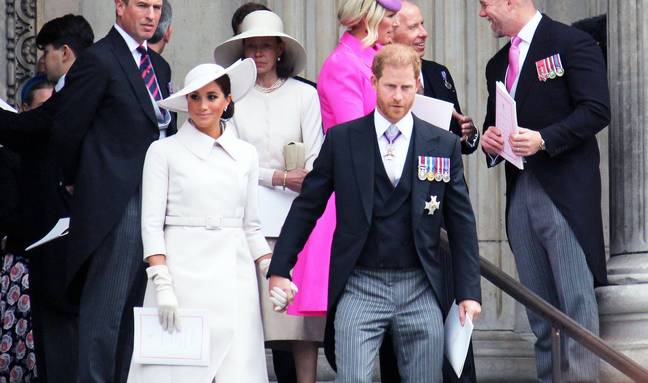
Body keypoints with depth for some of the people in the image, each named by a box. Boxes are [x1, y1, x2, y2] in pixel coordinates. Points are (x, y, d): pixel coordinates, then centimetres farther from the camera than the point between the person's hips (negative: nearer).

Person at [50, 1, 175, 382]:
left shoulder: (159, 65, 18)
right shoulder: (98, 60, -7)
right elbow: (67, 129, -6)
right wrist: (77, 181, 6)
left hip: (155, 200, 8)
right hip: (116, 202, -8)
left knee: (137, 304, 9)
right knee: (106, 304, -7)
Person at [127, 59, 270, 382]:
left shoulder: (246, 155, 14)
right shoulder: (164, 151, 3)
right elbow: (151, 224, -1)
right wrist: (163, 286, -11)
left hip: (233, 278, 3)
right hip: (183, 274, -3)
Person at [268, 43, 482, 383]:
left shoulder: (444, 145, 6)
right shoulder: (341, 139, 3)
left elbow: (461, 223, 8)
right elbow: (306, 207, 7)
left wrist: (468, 292, 3)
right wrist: (279, 270, 2)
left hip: (420, 290, 2)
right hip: (359, 288, -1)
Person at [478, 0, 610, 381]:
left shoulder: (572, 43, -4)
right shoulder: (499, 64, 20)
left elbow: (597, 110, -12)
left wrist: (543, 139, -22)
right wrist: (490, 140, 4)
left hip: (565, 190, -7)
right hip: (520, 191, 8)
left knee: (576, 296, -11)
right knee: (538, 303, 8)